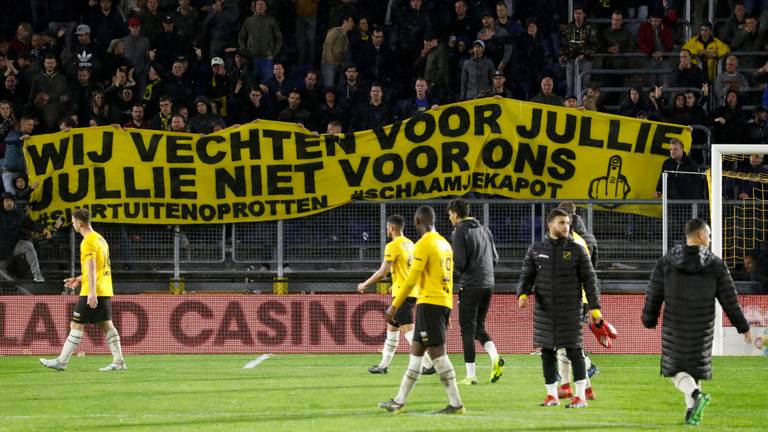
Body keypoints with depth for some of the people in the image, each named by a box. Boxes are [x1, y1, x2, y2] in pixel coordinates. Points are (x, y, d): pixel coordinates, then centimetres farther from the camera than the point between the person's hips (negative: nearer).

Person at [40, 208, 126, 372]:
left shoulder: (88, 242, -13)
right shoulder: (100, 239, 17)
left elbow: (91, 267, -22)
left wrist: (92, 292, -28)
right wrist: (79, 280, 27)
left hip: (92, 293, -9)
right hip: (105, 291, 9)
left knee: (76, 325, -4)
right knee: (107, 325, 7)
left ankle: (62, 361, -1)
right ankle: (118, 361, 1)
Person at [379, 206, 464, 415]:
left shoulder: (424, 245, -12)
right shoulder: (444, 244, 15)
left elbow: (411, 279, -16)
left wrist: (394, 306, -10)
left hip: (430, 303, -9)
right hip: (445, 303, 9)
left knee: (437, 352, -7)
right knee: (416, 350, 13)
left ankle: (456, 404, -9)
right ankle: (399, 401, 17)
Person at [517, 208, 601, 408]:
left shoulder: (576, 250, 1)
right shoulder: (536, 250, 6)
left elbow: (589, 279, 2)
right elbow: (526, 276, 7)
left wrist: (595, 307, -4)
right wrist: (523, 294, -13)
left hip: (570, 309, -2)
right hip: (544, 310, 2)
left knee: (574, 350, -4)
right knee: (547, 352, 5)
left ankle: (580, 395, 2)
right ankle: (552, 394, 16)